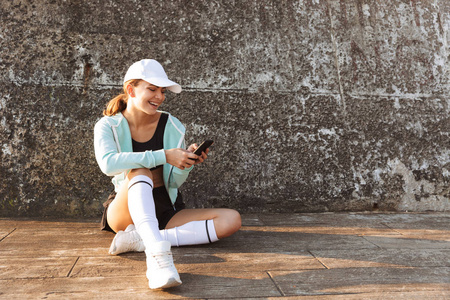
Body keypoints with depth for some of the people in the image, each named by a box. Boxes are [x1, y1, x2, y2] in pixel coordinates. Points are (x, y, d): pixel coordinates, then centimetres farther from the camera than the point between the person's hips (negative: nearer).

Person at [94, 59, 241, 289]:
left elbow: (174, 183, 0)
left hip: (164, 214, 3)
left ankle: (140, 240, -28)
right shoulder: (108, 126, -5)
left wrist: (188, 161, -22)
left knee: (232, 219, -18)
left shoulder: (172, 127, 1)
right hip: (124, 213, -3)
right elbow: (108, 163, -27)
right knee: (140, 171, -33)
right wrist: (164, 156, -34)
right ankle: (158, 254, -49)